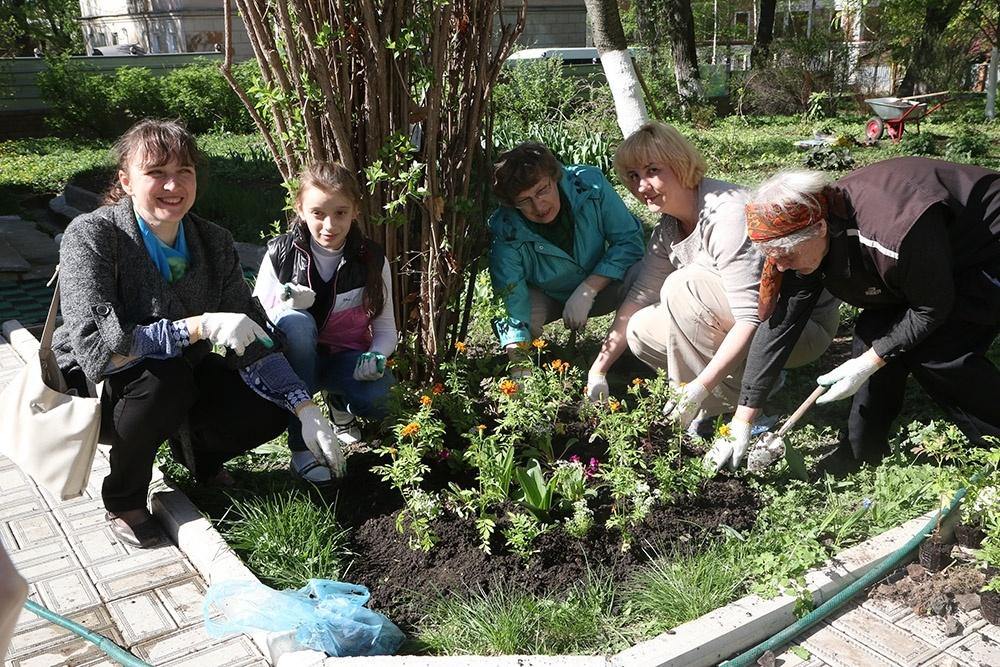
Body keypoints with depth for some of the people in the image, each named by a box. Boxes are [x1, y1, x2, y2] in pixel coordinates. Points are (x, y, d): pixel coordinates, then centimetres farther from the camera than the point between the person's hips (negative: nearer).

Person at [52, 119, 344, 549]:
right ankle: (123, 502, -9)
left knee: (269, 408, -16)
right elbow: (96, 346, -34)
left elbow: (252, 342, -11)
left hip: (178, 382, 5)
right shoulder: (90, 236, -23)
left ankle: (196, 454, 17)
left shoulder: (213, 243, -9)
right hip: (90, 389, -4)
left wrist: (307, 410, -23)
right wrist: (201, 327, -39)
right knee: (166, 376, -36)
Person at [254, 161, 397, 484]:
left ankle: (339, 398, 9)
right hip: (294, 357, 0)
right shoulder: (280, 254, -10)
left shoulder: (372, 260, -7)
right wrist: (286, 308, -29)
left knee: (375, 395, -33)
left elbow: (385, 328, -2)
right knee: (296, 322, -35)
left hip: (345, 356, 0)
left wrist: (376, 356, -24)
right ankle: (301, 444, -28)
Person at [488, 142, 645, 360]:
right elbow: (512, 307, -31)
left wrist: (586, 291, -29)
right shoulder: (507, 236, -28)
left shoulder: (590, 184, -26)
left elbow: (629, 238, -20)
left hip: (599, 285, 1)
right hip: (547, 297, 0)